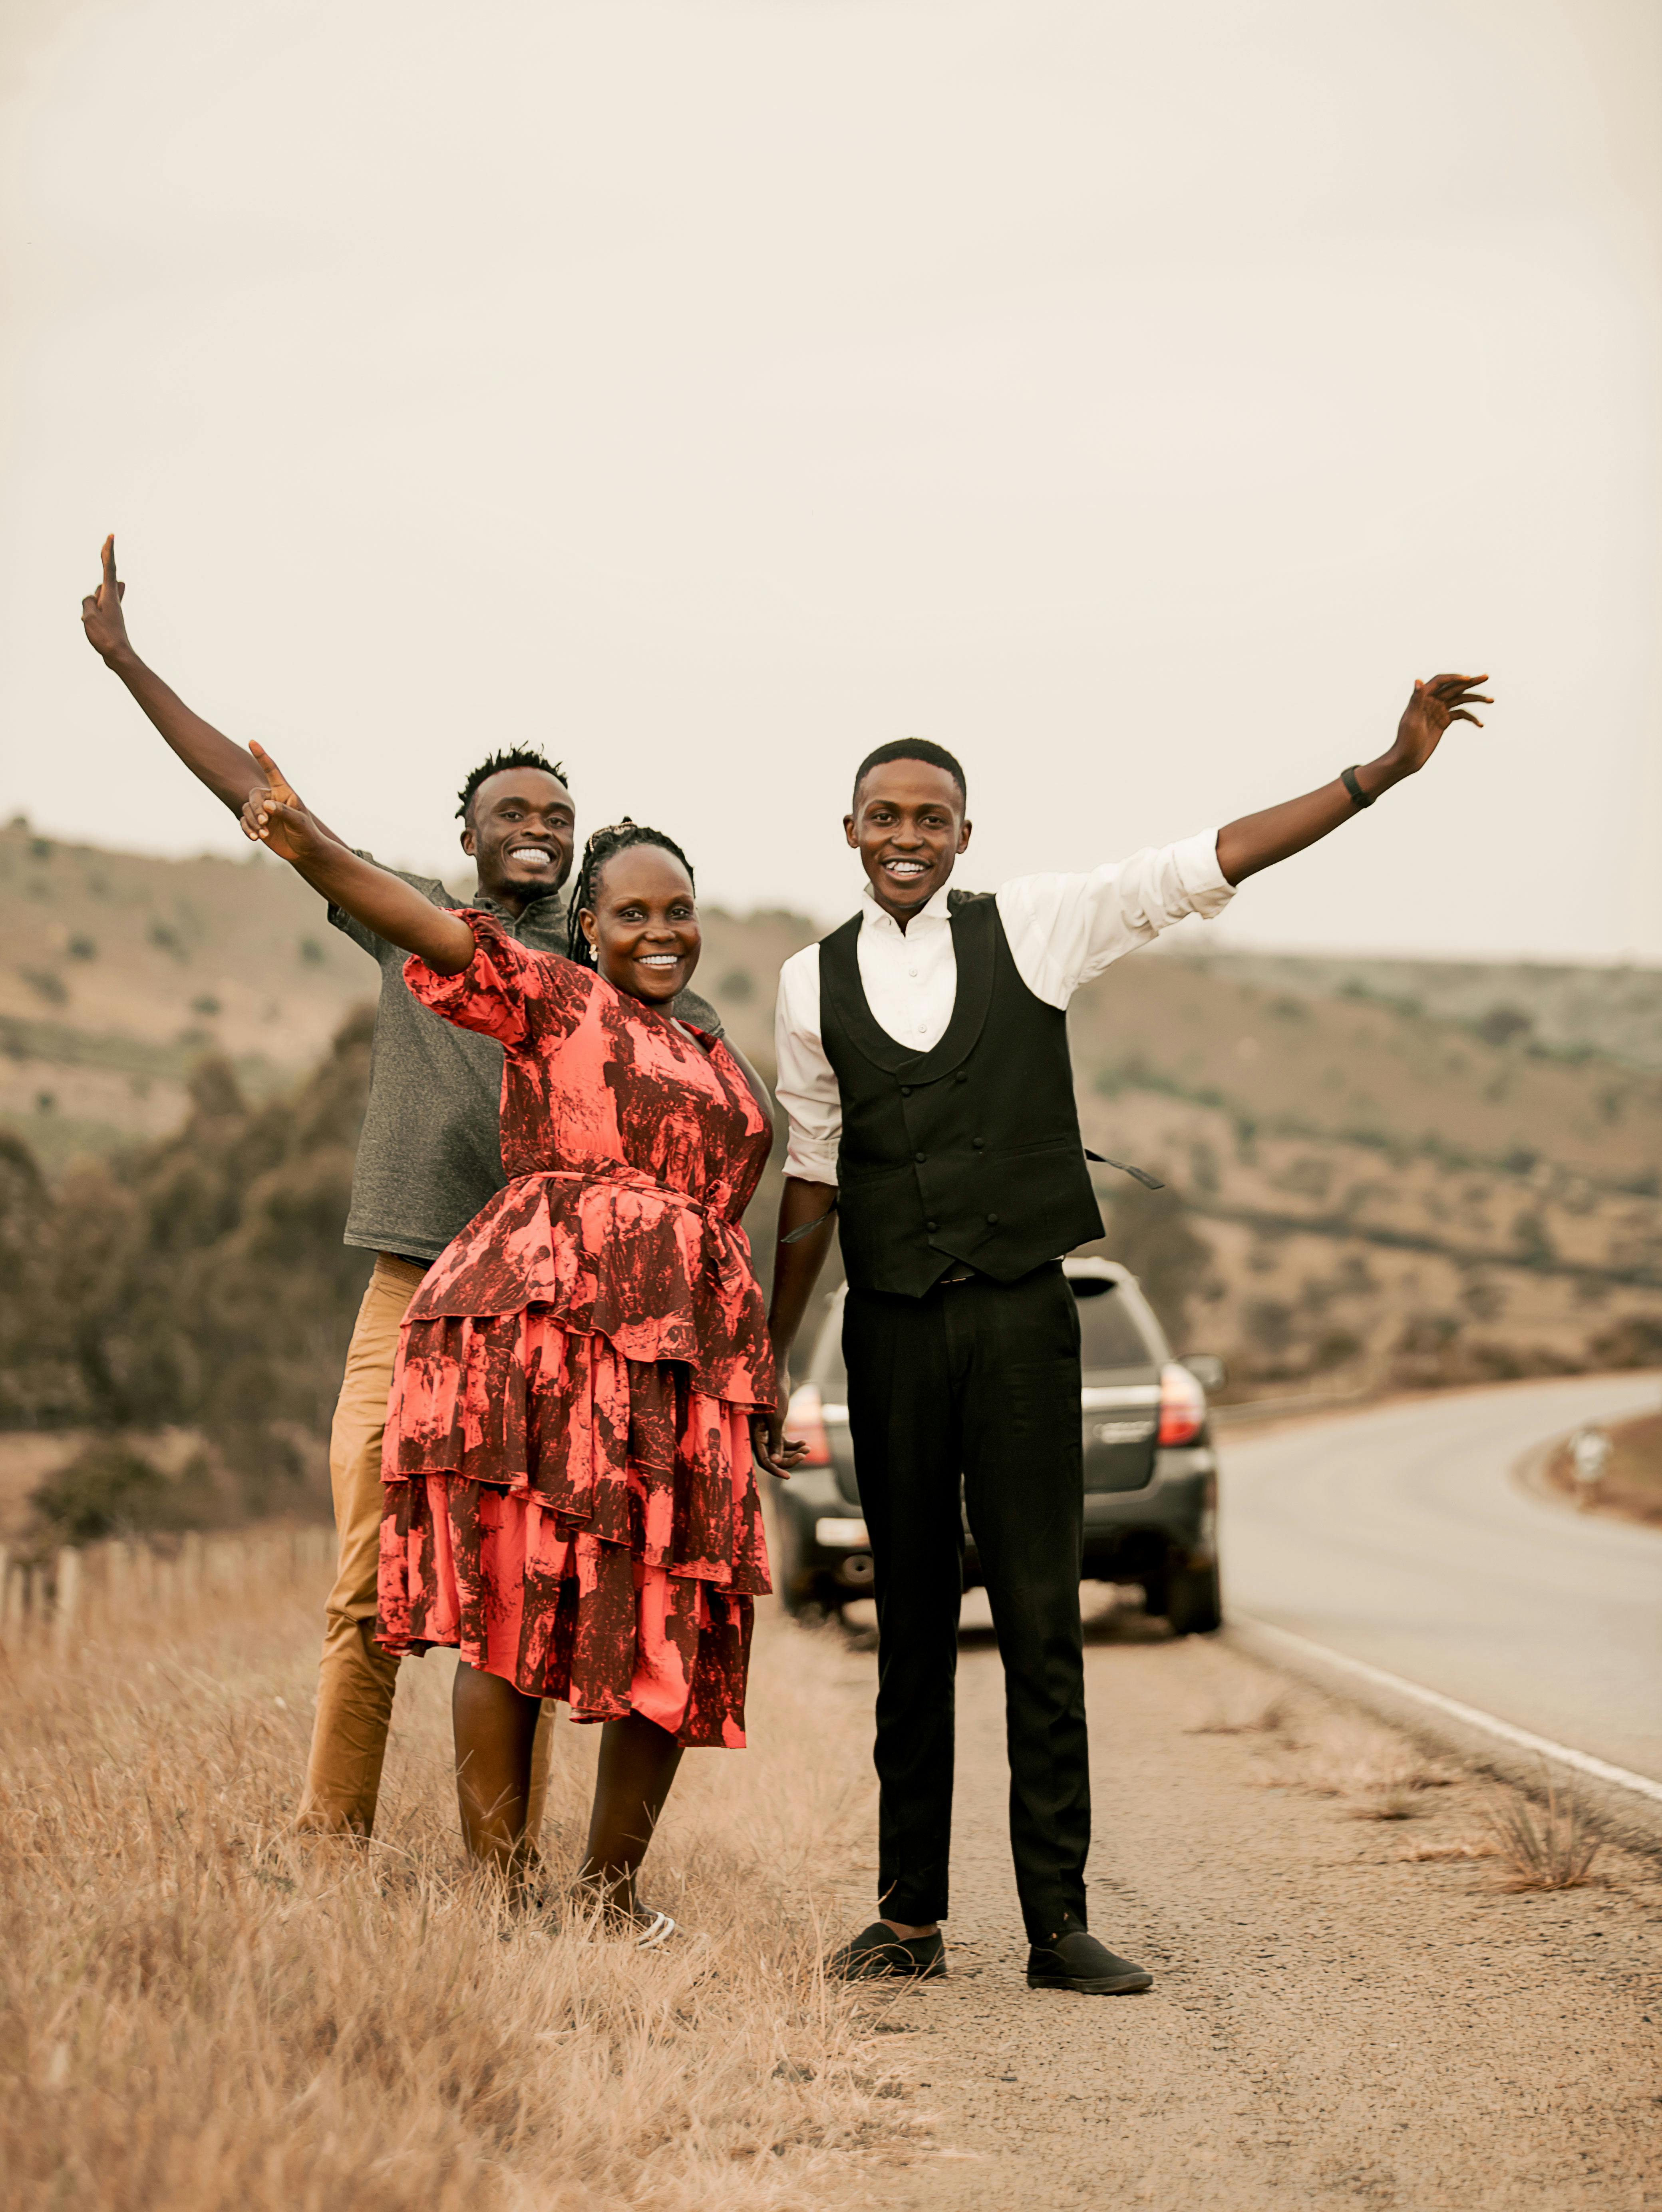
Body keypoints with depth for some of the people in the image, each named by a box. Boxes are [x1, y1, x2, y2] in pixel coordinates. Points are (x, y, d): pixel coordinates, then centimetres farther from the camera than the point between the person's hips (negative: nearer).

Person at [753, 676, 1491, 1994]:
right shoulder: (815, 984, 6)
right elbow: (813, 1180, 13)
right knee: (912, 1624, 6)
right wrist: (770, 1359, 14)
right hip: (891, 1328, 1)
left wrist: (1393, 764, -5)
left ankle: (1058, 1922, 1)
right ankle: (911, 1918, 14)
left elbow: (1212, 863, 0)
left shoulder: (1029, 928, 3)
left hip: (1021, 1313, -1)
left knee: (1042, 1621, -3)